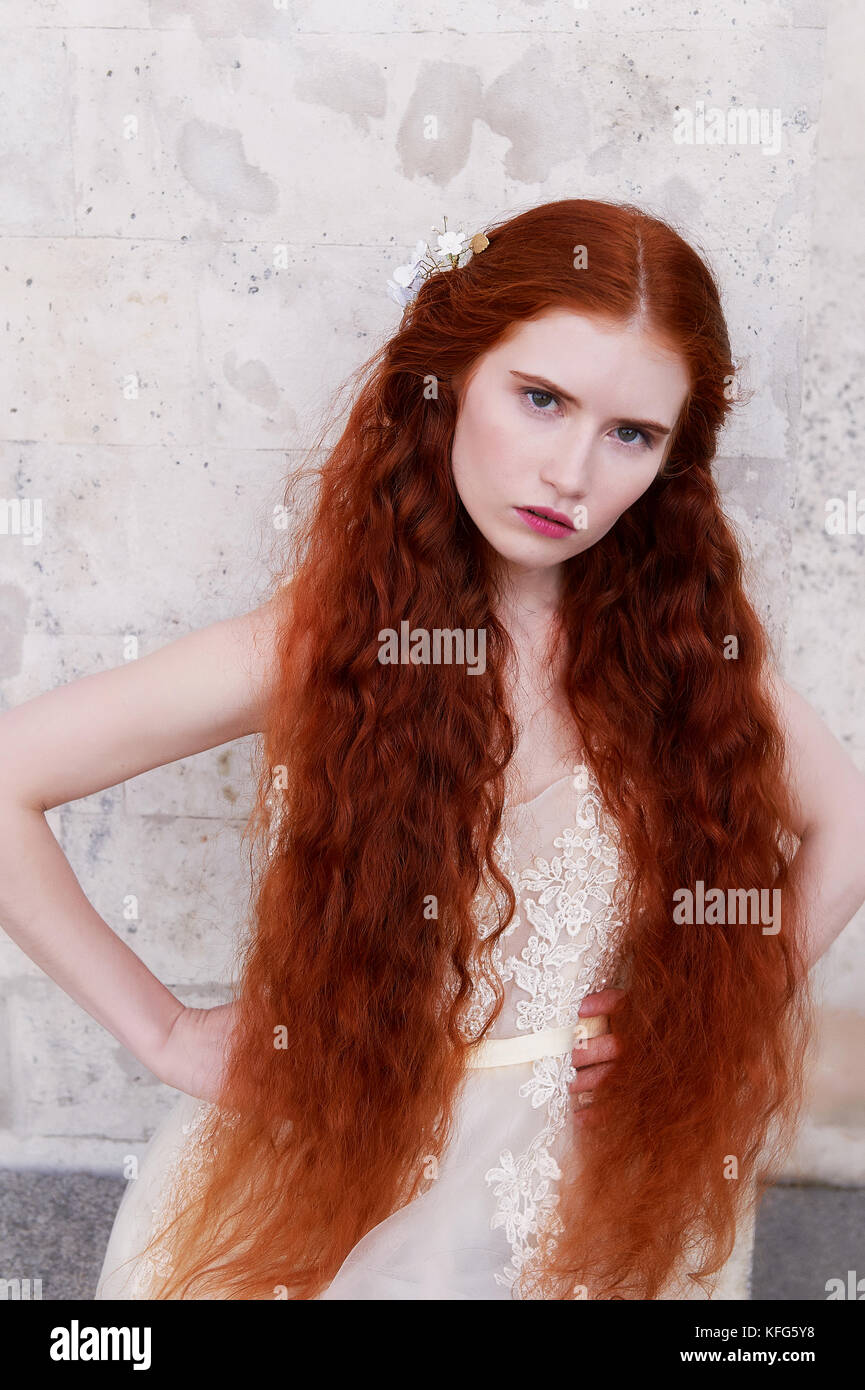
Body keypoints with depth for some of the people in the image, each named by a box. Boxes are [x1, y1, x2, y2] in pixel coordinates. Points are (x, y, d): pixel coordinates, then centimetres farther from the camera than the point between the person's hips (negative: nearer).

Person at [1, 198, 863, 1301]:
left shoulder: (689, 644, -11)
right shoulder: (324, 636, -17)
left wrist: (714, 1005, -7)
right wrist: (160, 1030, -13)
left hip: (594, 1196, 2)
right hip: (331, 1177, -1)